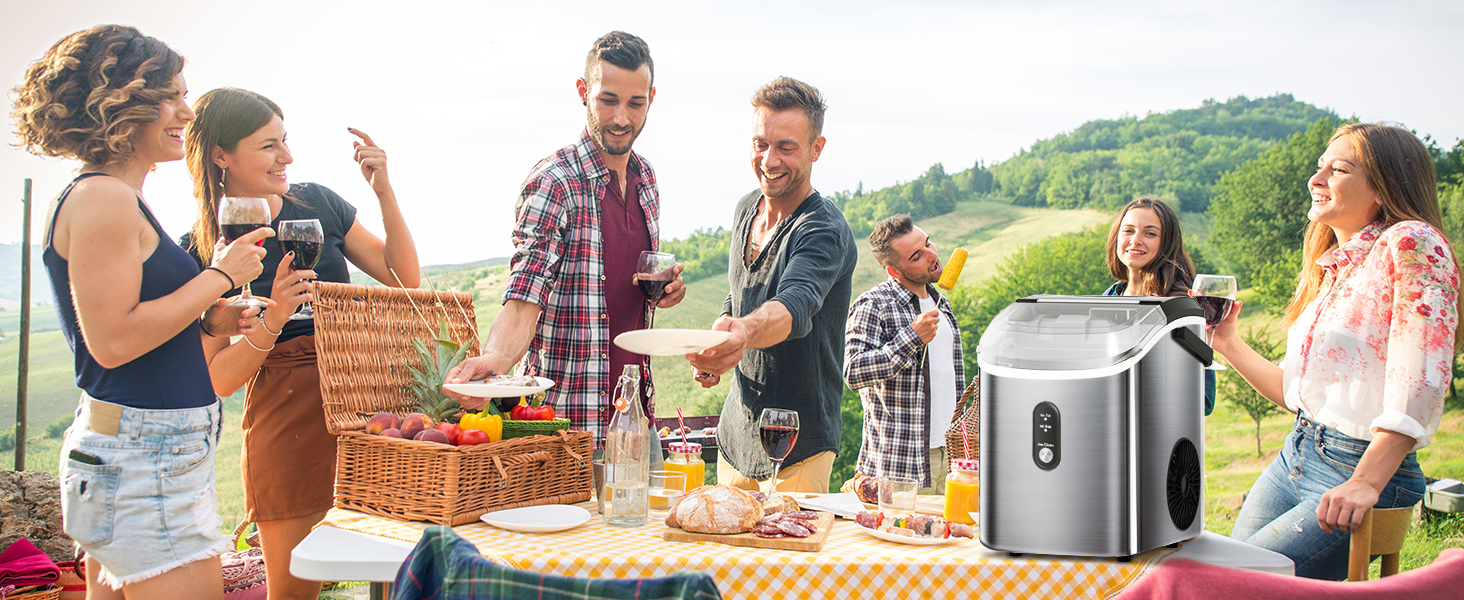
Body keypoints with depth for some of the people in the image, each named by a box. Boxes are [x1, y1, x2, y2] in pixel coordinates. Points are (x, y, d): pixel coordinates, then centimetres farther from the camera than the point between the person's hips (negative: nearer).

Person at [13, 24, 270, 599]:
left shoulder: (116, 199, 16)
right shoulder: (101, 198, -14)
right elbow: (112, 342, -20)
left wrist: (207, 321, 8)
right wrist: (220, 276, -14)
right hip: (143, 459, -10)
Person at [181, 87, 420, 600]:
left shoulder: (317, 203, 6)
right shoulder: (202, 249, -1)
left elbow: (405, 280, 9)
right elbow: (219, 378, -2)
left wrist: (385, 192, -2)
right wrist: (274, 319, -19)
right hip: (283, 415, -2)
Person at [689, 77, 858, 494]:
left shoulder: (824, 231, -19)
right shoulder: (747, 209, 5)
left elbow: (795, 306, -38)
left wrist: (744, 332, -59)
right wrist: (713, 348, -1)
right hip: (735, 435, 7)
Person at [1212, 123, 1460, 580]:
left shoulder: (1413, 243, -11)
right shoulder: (1327, 267, 15)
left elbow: (1420, 385, -20)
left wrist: (1366, 483, -25)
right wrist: (1229, 343, 12)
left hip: (1364, 470, -8)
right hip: (1295, 456, 8)